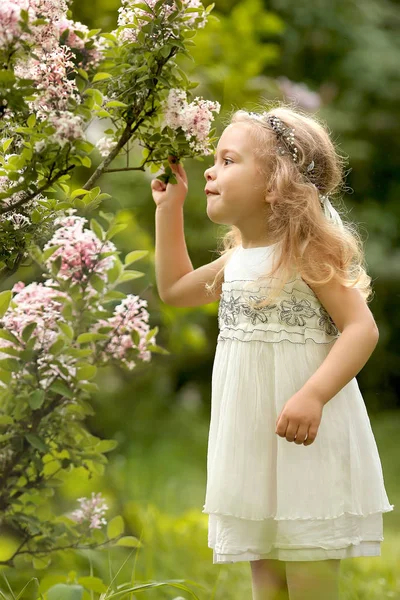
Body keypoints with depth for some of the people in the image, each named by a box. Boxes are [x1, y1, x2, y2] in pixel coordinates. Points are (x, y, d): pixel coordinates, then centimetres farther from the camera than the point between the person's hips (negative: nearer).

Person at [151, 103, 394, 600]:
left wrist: (312, 395, -32)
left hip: (304, 443, -8)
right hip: (251, 442, 8)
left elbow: (362, 328, -19)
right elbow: (174, 289, 28)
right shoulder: (236, 261, 11)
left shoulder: (307, 252, -13)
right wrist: (169, 207, 21)